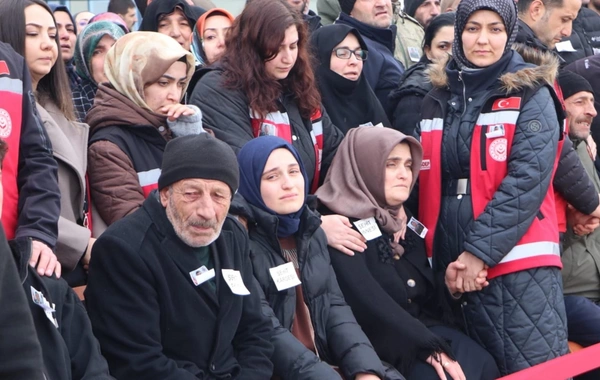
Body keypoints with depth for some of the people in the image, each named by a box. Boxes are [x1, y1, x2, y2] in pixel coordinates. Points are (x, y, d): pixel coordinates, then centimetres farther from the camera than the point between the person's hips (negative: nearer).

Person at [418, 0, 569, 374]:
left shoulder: (532, 96, 0)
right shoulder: (438, 97, 13)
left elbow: (528, 178, -11)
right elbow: (425, 180, 14)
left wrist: (480, 249, -16)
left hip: (518, 260, -4)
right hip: (452, 262, 5)